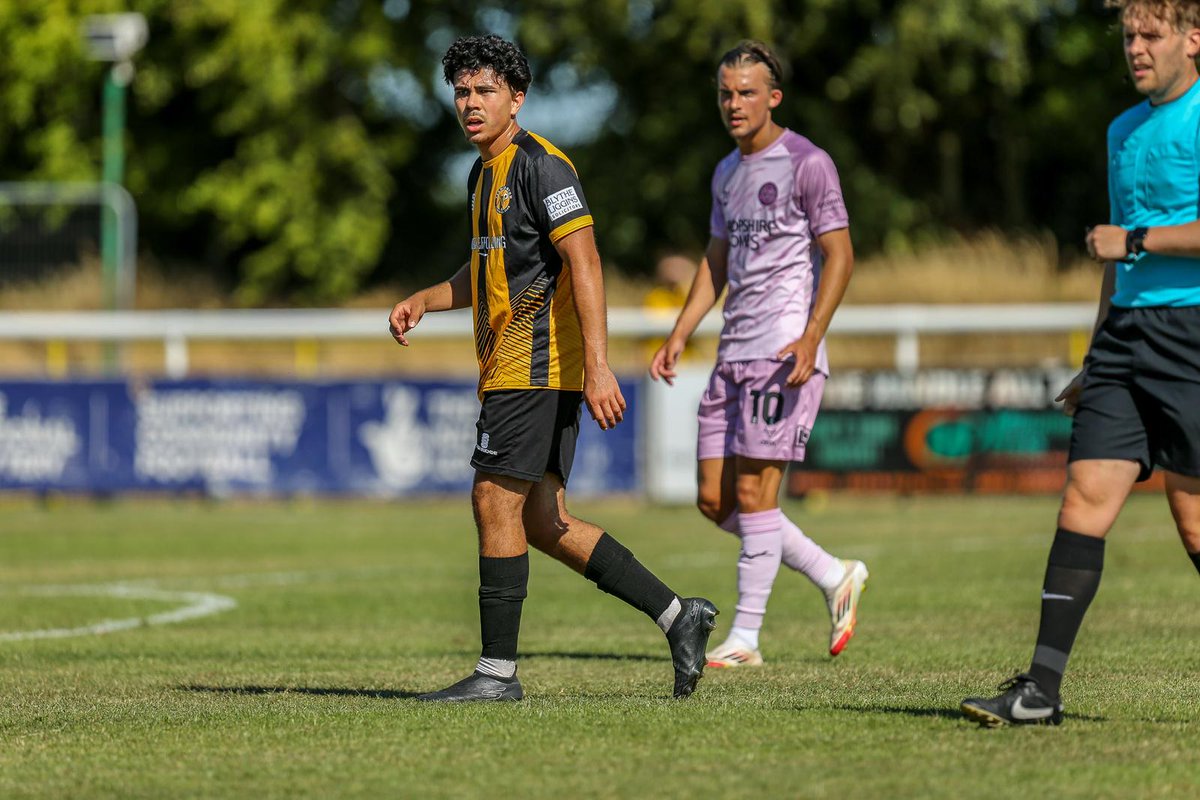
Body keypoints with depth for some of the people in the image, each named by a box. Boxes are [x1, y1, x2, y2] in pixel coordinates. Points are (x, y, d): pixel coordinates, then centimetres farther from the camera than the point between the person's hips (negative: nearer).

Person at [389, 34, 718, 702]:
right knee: (541, 523, 8)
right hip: (512, 366, 10)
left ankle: (498, 671, -4)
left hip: (536, 365, -10)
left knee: (495, 501, -9)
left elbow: (584, 263, -20)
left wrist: (598, 367, -27)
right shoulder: (485, 172, 19)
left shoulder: (541, 165, -12)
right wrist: (423, 302, 15)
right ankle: (676, 615, 10)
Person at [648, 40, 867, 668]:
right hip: (734, 353, 8)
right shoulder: (727, 173, 17)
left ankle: (745, 639, -4)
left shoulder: (807, 163, -6)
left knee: (752, 492, -10)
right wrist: (680, 334, 14)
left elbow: (839, 254, -9)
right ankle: (836, 578, 19)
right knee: (714, 500, 5)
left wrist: (811, 337, -20)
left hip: (785, 353, -8)